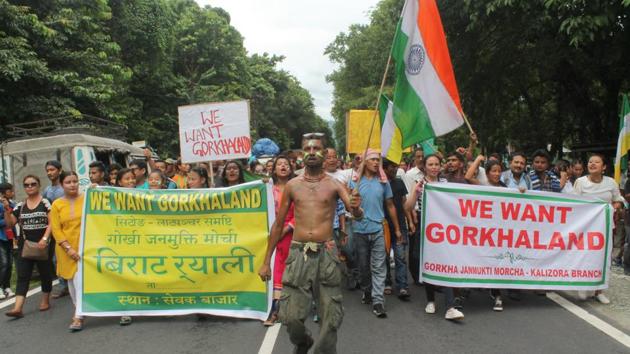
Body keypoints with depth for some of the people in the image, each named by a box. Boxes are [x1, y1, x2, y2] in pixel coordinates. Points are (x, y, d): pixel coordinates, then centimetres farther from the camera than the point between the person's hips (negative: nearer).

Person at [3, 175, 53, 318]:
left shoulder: (46, 203, -3)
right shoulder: (20, 206, 9)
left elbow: (51, 223, -9)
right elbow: (10, 224, 8)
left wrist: (44, 238, -21)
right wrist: (7, 210, -7)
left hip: (42, 244, -3)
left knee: (45, 273, 9)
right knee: (22, 276, -2)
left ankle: (45, 300, 26)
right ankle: (18, 308, -6)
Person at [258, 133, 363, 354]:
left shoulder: (333, 184, 2)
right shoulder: (292, 185, 6)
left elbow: (357, 215, -9)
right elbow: (278, 224, 11)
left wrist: (356, 208, -35)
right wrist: (266, 261, 10)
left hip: (326, 253, -1)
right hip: (298, 253, 1)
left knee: (330, 315, 5)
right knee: (290, 315, 1)